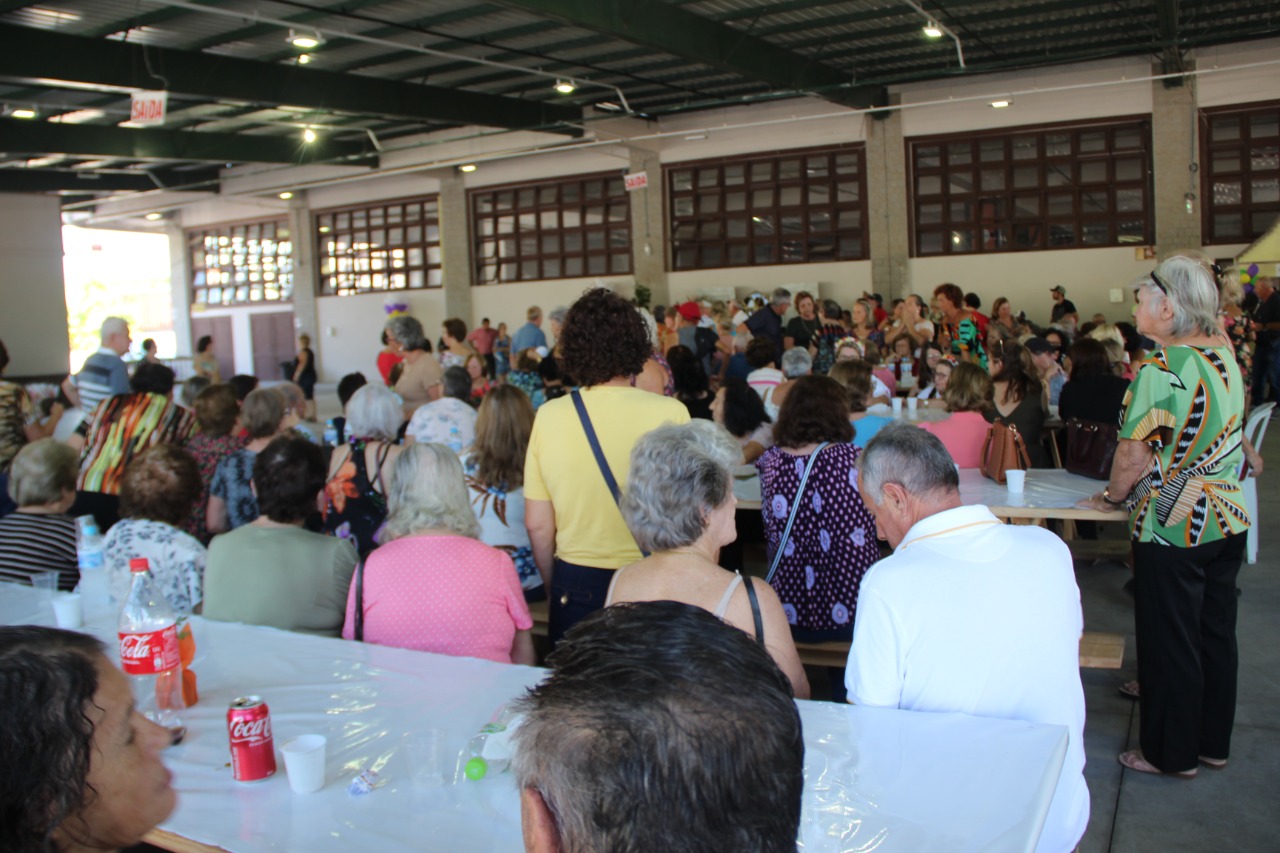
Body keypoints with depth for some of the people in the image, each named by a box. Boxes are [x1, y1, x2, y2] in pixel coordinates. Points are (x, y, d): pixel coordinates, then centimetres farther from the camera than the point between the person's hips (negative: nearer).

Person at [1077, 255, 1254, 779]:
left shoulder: (1160, 370, -21)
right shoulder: (1224, 356, 4)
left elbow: (1134, 455, -19)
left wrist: (1111, 498, -5)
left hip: (1173, 526, -8)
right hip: (1229, 519, 8)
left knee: (1168, 641, 6)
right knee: (1215, 633, 17)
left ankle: (1172, 753, 19)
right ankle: (1213, 743, 31)